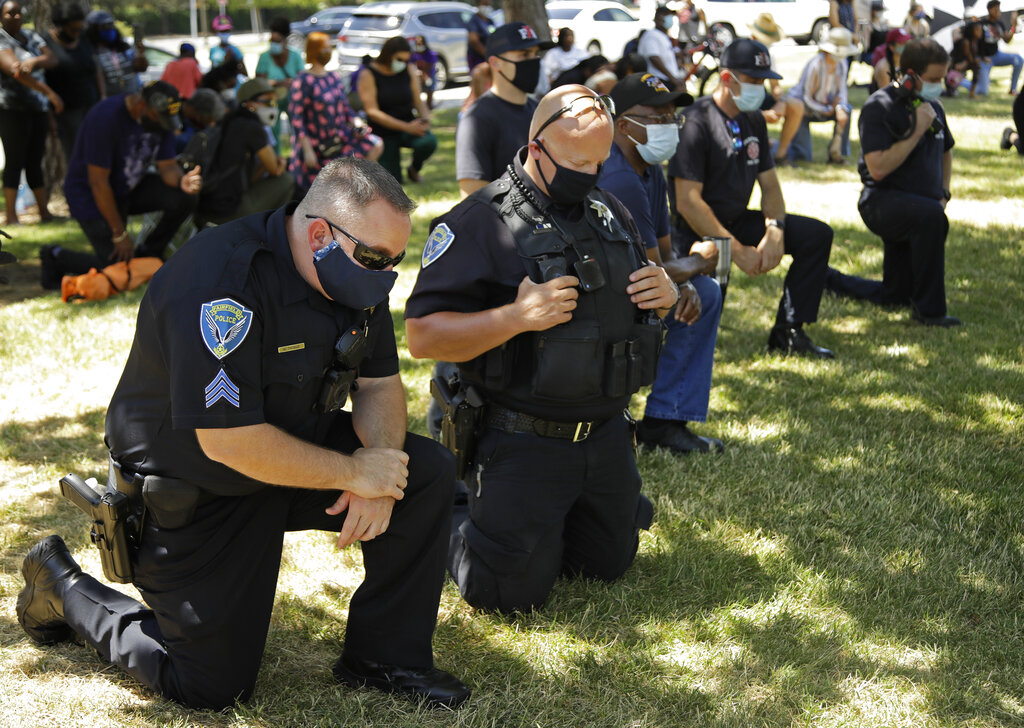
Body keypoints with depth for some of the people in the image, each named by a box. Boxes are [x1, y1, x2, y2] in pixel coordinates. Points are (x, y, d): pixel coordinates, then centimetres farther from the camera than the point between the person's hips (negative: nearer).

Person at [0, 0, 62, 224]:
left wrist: (34, 61, -24)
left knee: (35, 162, 9)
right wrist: (49, 92, -29)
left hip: (37, 108, 7)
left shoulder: (31, 36, 12)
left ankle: (45, 212, 10)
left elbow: (52, 59, -1)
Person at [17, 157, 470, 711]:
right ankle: (62, 585, 19)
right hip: (194, 490, -7)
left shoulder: (357, 273, -6)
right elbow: (230, 441, -34)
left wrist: (379, 468, -18)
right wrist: (354, 472, -26)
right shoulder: (220, 283, -33)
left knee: (427, 473, -10)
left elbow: (380, 382, 3)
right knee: (211, 687, -2)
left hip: (294, 448, 8)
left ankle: (384, 655, 2)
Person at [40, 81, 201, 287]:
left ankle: (147, 253, 3)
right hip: (90, 196, -7)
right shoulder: (106, 117, -29)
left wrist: (183, 181, -32)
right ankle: (55, 257, 9)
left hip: (129, 188, 7)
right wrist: (120, 233, -21)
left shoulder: (159, 117, -7)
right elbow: (98, 182, -26)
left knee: (184, 197, -16)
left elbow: (167, 166, -4)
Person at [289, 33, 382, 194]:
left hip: (340, 137, 6)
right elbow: (296, 118, -18)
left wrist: (355, 127, -2)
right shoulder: (303, 81, -16)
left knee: (376, 145, -12)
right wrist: (307, 150, -23)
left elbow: (346, 108, 17)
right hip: (316, 143, -6)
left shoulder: (335, 78, 6)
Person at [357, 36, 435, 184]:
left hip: (409, 126, 2)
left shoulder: (408, 72, 2)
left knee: (428, 141, -33)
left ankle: (414, 168, 3)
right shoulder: (368, 75, -10)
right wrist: (407, 127, -24)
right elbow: (373, 112, -17)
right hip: (384, 133, -2)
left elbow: (419, 102, 8)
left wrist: (426, 119, -18)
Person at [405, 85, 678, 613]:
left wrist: (666, 294, -4)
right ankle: (448, 516, 24)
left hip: (606, 437, 7)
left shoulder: (609, 213, 9)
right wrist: (515, 317, -30)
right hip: (523, 445, -7)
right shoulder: (480, 222, -14)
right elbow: (421, 336, -18)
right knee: (512, 593, -3)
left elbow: (630, 304, 21)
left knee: (607, 565, 17)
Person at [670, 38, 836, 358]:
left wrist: (775, 230, -8)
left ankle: (788, 333, 2)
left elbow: (769, 185, 13)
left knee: (817, 235, 0)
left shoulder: (753, 120, 9)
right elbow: (688, 203, -21)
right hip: (697, 233, -8)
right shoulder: (695, 122, -16)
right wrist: (737, 250, -23)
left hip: (738, 222, 8)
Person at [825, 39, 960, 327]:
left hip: (924, 206, 8)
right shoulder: (880, 107, -14)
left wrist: (943, 193, 16)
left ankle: (828, 279, 33)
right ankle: (929, 310, -31)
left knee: (894, 296, 8)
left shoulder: (933, 107, 10)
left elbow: (946, 152, 29)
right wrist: (917, 131, -24)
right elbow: (878, 169, -25)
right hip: (883, 203, -8)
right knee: (929, 215, -41)